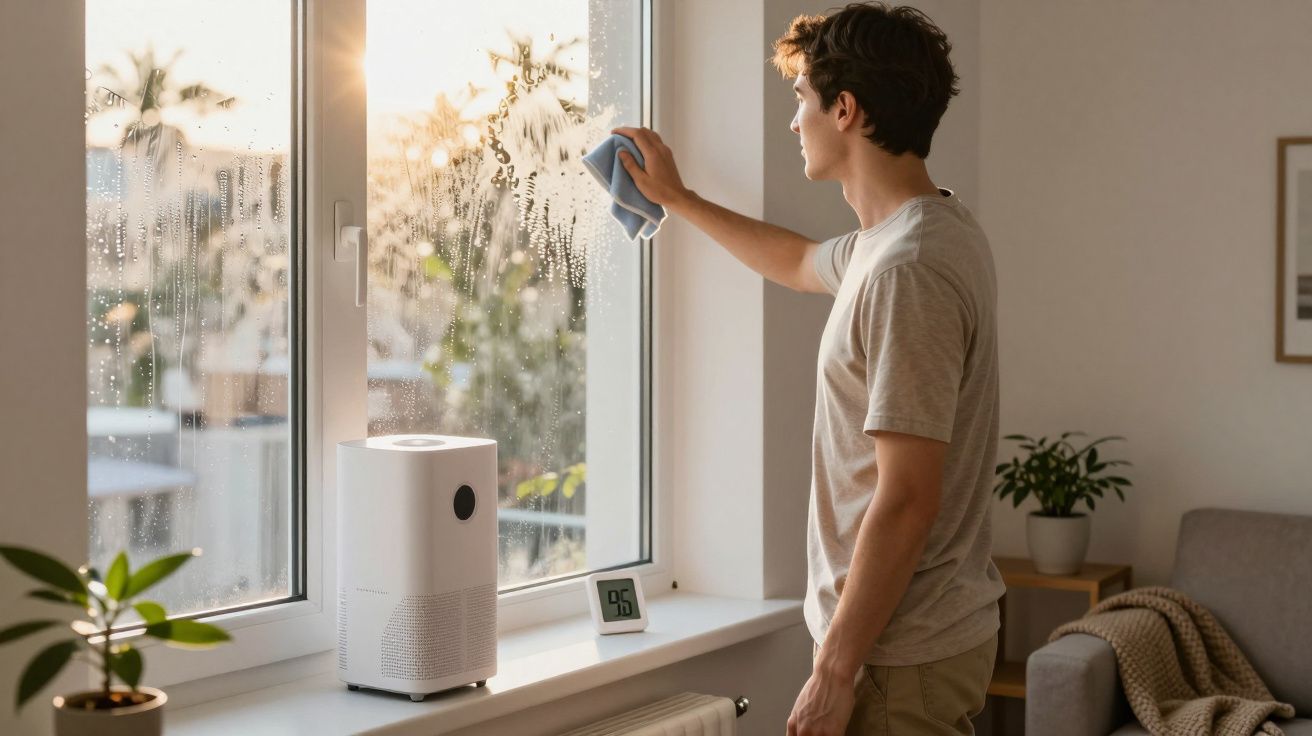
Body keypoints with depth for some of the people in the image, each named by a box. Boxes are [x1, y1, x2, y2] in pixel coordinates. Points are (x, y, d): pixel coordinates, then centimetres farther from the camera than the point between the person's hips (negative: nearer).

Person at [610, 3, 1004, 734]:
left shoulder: (906, 269, -24)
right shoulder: (934, 228, 8)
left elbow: (906, 499, -26)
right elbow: (798, 262, 29)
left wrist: (833, 672, -20)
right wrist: (678, 198, 34)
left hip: (901, 655, -10)